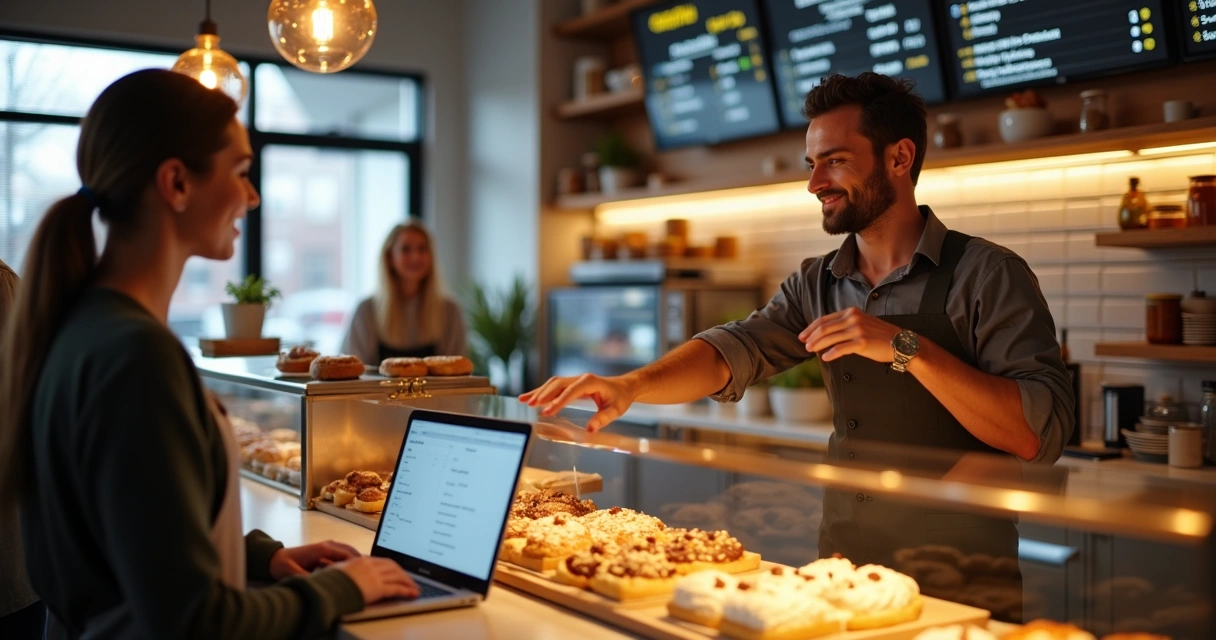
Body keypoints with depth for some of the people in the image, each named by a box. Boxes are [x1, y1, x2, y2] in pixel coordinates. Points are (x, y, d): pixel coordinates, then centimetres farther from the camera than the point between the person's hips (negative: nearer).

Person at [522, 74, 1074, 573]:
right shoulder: (816, 285, 9)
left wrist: (908, 348, -22)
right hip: (842, 570, 4)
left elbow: (1041, 436, -16)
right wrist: (633, 384, -23)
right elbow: (733, 352, -5)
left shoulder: (987, 275, -8)